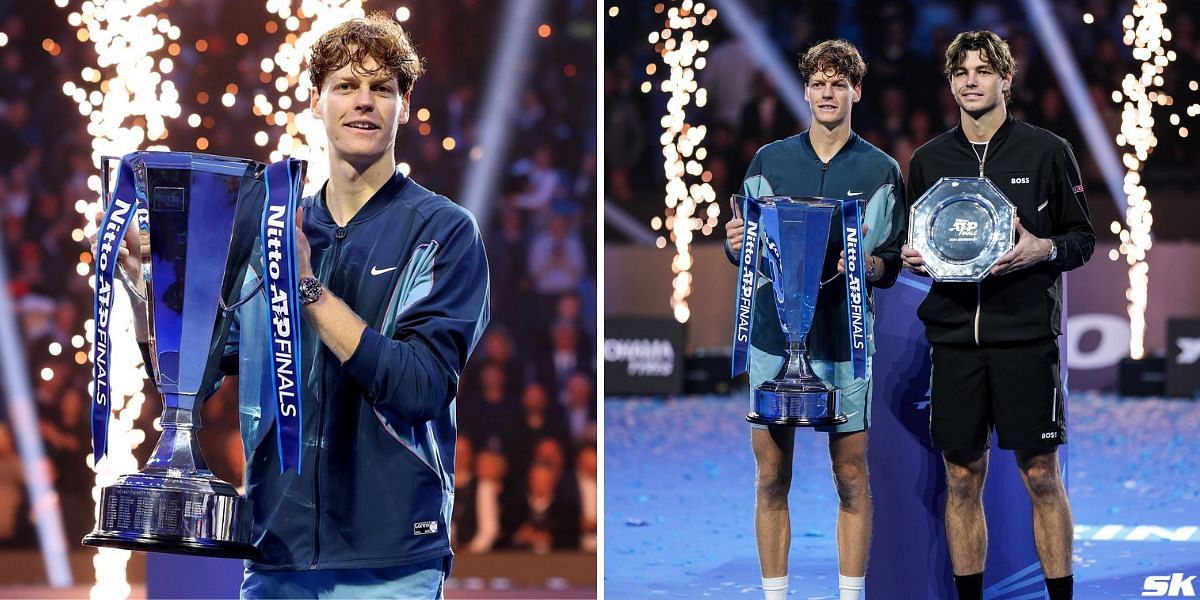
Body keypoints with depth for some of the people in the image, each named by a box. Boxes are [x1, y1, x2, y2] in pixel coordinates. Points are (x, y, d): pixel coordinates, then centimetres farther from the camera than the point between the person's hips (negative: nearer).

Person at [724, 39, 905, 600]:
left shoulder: (881, 170, 5)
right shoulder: (769, 161, 9)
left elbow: (895, 264, 4)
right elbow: (743, 250, 14)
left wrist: (868, 264, -18)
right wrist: (737, 244, -9)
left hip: (844, 338, -1)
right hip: (775, 333, 1)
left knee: (851, 475, 2)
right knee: (771, 476, 3)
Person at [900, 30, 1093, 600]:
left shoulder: (1047, 152, 2)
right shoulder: (928, 160, 11)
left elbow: (1083, 240, 6)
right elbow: (912, 243, 21)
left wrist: (1045, 250, -14)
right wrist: (909, 256, -1)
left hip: (1026, 335, -3)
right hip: (954, 335, 3)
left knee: (1041, 476, -1)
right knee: (962, 478, 6)